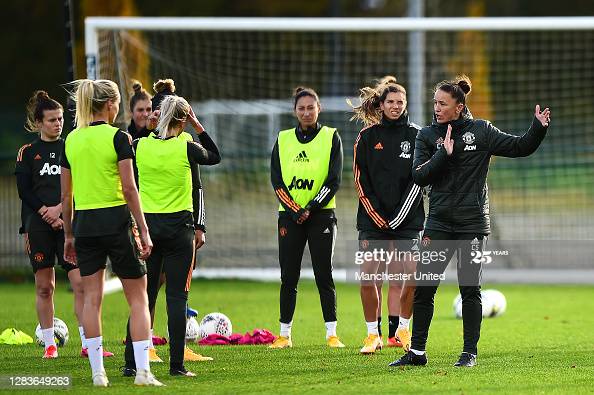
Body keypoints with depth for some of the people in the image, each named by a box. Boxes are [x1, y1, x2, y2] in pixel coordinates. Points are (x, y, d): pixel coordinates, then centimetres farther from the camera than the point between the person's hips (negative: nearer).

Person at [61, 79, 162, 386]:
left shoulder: (71, 140, 7)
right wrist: (143, 231, -9)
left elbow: (66, 194, 10)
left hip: (84, 223, 5)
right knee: (138, 298, 3)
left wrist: (68, 235, 18)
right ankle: (142, 370, -5)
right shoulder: (117, 137, -9)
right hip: (116, 221, -5)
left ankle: (97, 372, 5)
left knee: (92, 298, 7)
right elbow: (129, 188, -13)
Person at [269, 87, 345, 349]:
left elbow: (334, 181, -4)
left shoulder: (330, 138, 2)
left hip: (321, 213, -2)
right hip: (290, 215, 2)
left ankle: (332, 334, -2)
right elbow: (276, 180, 2)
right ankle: (284, 334, 7)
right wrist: (294, 211, -10)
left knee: (324, 275, -4)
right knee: (288, 278, 2)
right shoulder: (284, 140, 9)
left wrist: (310, 208, -12)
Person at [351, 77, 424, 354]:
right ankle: (373, 334, 0)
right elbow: (361, 179, 3)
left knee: (408, 277, -8)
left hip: (407, 218, 0)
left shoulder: (415, 136, 5)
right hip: (373, 218, 0)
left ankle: (401, 330, 9)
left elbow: (418, 180, 1)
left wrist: (398, 217, -7)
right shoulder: (367, 136, 6)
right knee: (369, 276, -8)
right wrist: (377, 216, -6)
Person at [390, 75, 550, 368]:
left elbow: (520, 147, 4)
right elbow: (419, 176, -5)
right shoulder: (427, 135, 5)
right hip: (439, 221, 2)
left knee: (470, 289, 0)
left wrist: (539, 127, -12)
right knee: (423, 287, -1)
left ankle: (470, 352, 8)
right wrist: (444, 154, -17)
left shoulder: (481, 131, 1)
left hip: (472, 222, -2)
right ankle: (417, 351, 7)